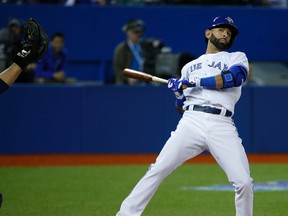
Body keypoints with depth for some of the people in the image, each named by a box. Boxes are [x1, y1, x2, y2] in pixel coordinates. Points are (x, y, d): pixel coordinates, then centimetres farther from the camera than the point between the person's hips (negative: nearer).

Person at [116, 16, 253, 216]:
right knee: (158, 170, -11)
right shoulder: (190, 67, 25)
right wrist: (179, 94, 1)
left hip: (223, 127, -2)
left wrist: (194, 83, -7)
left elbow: (234, 77, -8)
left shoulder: (237, 58, 17)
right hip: (192, 122, 2)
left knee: (244, 182, -12)